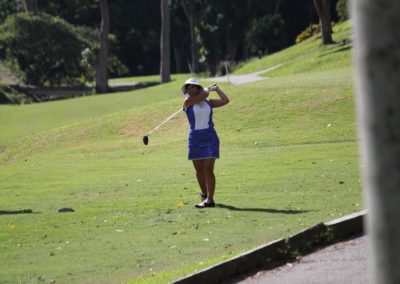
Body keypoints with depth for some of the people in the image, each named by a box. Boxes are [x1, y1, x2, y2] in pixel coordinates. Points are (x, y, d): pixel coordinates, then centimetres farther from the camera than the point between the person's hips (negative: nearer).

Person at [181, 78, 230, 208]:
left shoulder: (208, 103, 10)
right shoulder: (188, 102, -1)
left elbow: (225, 100, 8)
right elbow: (204, 94, -11)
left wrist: (217, 89, 18)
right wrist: (207, 89, 10)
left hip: (210, 137, 0)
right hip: (195, 138, 0)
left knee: (208, 169, -8)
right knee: (199, 169, 9)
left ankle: (209, 199, -11)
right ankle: (204, 193, 30)